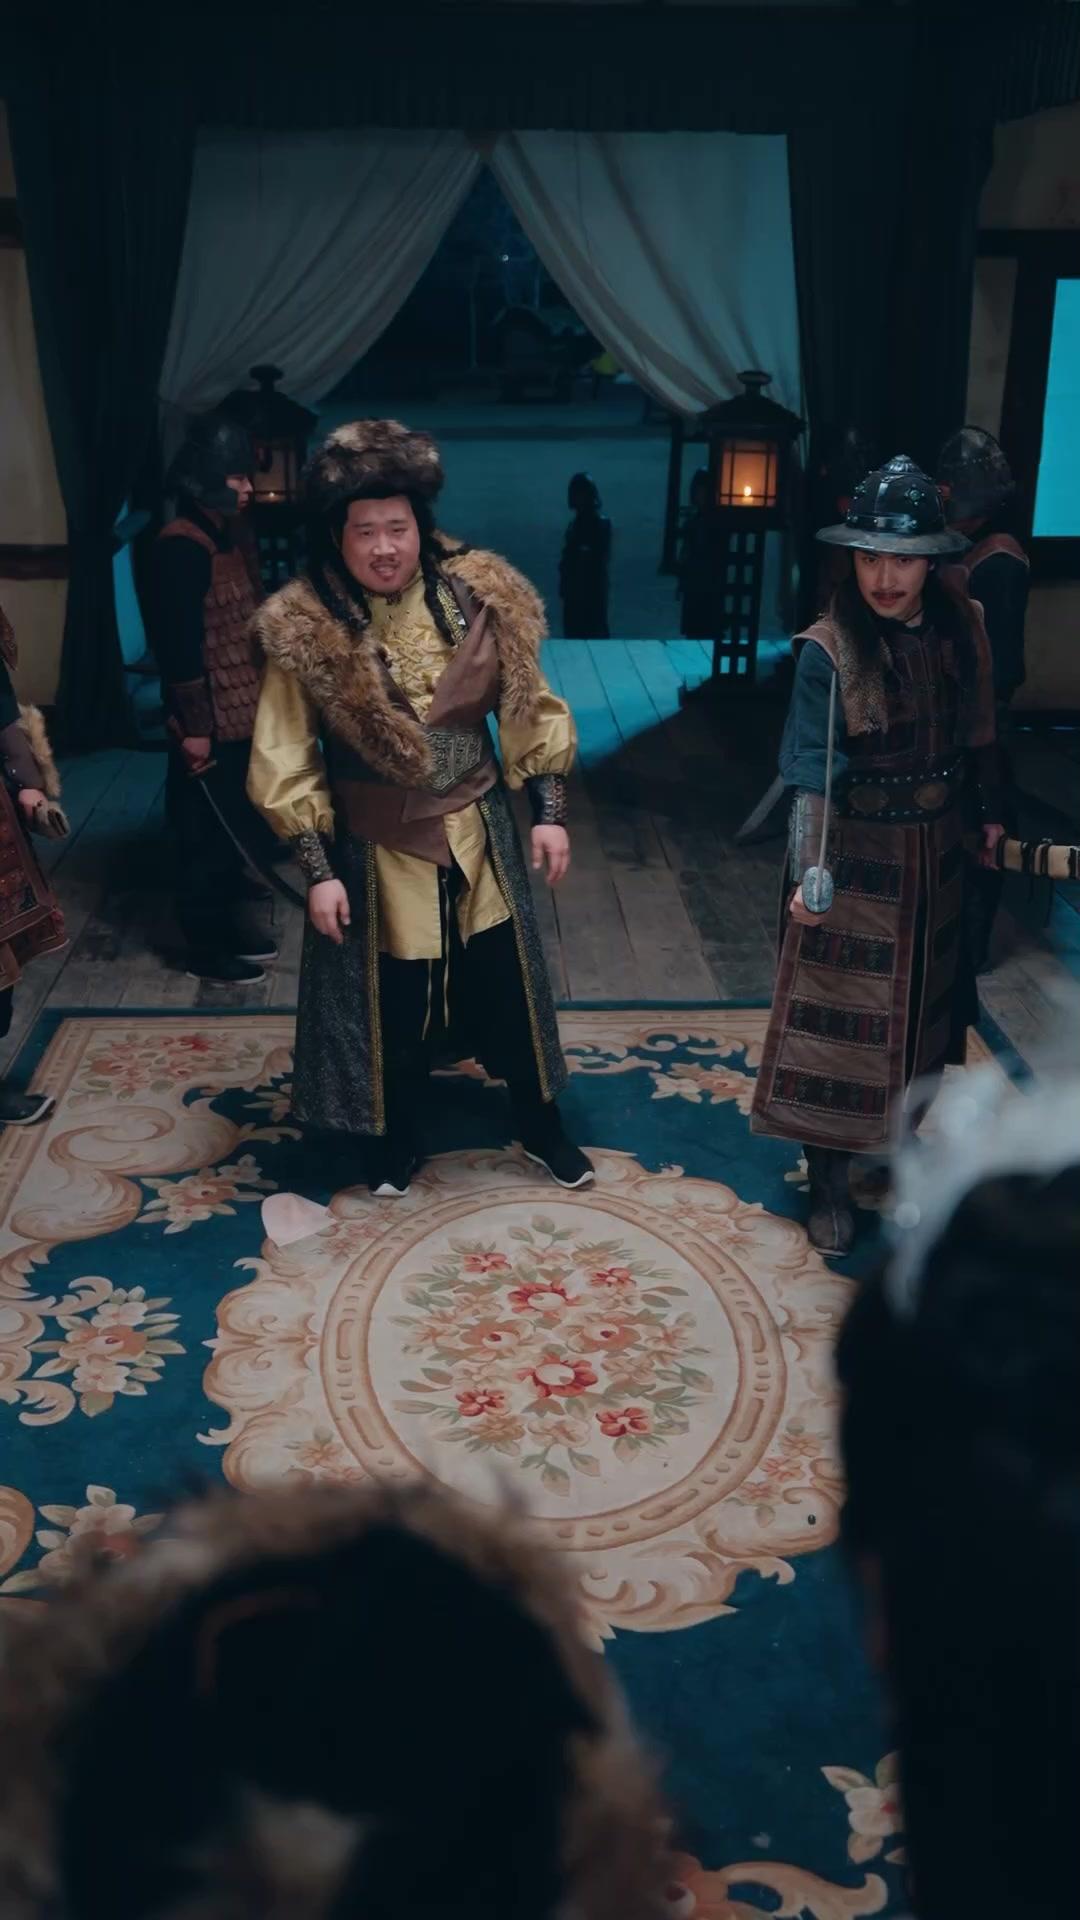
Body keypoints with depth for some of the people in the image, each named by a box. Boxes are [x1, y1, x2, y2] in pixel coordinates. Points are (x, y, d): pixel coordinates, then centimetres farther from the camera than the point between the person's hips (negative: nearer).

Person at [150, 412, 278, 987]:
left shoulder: (231, 540, 11)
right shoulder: (182, 546, -17)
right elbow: (178, 644, -20)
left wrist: (265, 703, 18)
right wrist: (192, 726, -20)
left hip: (244, 718, 9)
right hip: (211, 725, -9)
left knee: (239, 827, 18)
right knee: (207, 836, 2)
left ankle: (234, 928, 32)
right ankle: (205, 949, 14)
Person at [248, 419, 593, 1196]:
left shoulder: (477, 597, -8)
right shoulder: (304, 629, -14)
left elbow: (529, 711, 2)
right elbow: (287, 762, -10)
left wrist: (549, 811, -1)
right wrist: (318, 870, -11)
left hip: (478, 831, 2)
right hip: (377, 847, -2)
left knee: (507, 985, 14)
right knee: (392, 1005, 11)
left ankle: (541, 1127, 35)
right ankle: (397, 1141, 35)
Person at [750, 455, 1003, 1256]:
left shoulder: (961, 626, -5)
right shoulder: (830, 648, -21)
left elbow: (978, 733, 7)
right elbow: (811, 769, -25)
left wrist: (992, 810, 13)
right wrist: (812, 868, -35)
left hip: (936, 845, 6)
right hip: (857, 852, -6)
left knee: (926, 1001, 21)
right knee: (844, 1016, 3)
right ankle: (831, 1182, 17)